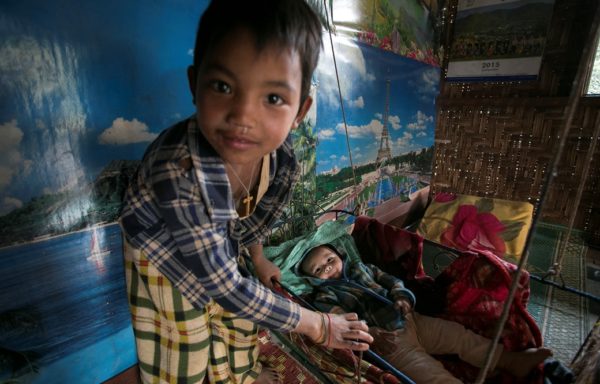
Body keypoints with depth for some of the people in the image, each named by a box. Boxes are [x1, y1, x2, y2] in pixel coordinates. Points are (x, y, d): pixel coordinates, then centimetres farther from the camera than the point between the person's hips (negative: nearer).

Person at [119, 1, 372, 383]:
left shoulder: (283, 160, -26)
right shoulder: (176, 171, -43)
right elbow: (224, 287, -34)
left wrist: (258, 258, 13)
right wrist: (316, 325, -25)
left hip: (222, 245, 5)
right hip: (163, 253, -4)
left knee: (239, 320, 24)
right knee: (183, 352, 15)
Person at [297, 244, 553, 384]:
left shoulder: (359, 267, 14)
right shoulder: (324, 296, -3)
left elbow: (391, 280, 14)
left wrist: (402, 297, -6)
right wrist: (372, 333, -29)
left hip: (410, 319, 7)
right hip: (387, 339, -6)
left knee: (457, 333, 1)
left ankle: (513, 361, 11)